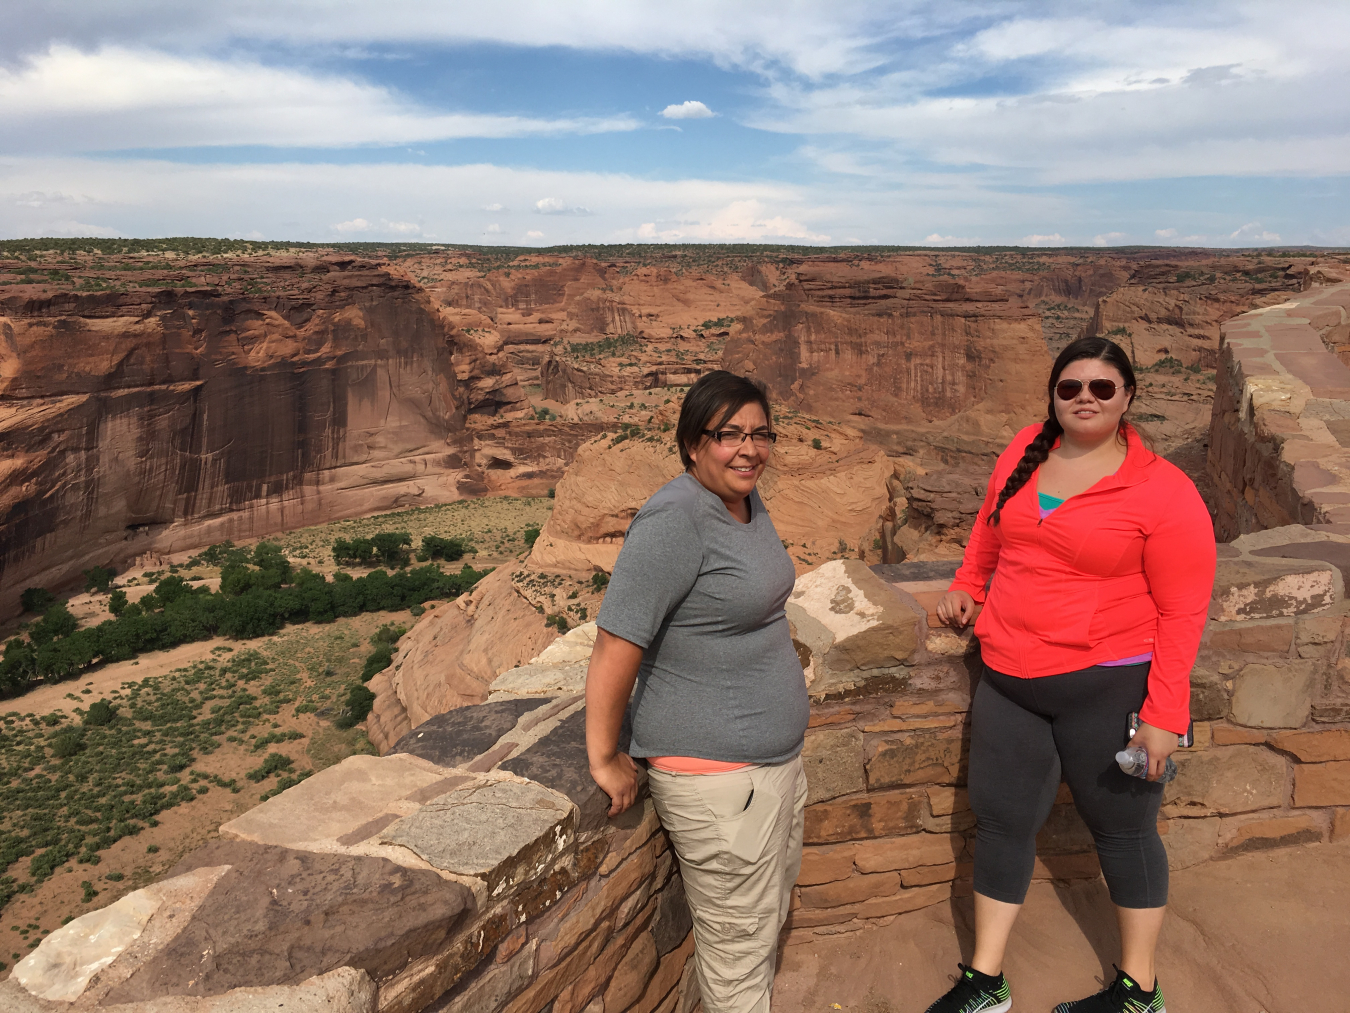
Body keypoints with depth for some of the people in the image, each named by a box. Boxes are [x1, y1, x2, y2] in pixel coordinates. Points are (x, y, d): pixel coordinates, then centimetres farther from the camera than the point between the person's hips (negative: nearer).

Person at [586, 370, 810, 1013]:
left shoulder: (748, 502, 5)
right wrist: (604, 759, -16)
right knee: (738, 946, 7)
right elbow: (616, 648, -24)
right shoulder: (674, 521, -23)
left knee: (772, 910, 25)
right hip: (714, 773, -9)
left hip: (774, 754, 9)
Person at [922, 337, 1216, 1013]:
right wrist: (966, 586, 12)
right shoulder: (1026, 451, 3)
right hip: (1009, 683, 5)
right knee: (999, 821, 12)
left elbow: (1183, 613, -10)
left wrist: (1164, 714, -13)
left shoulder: (1162, 492, -11)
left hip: (1108, 687, -5)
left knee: (1123, 829, 13)